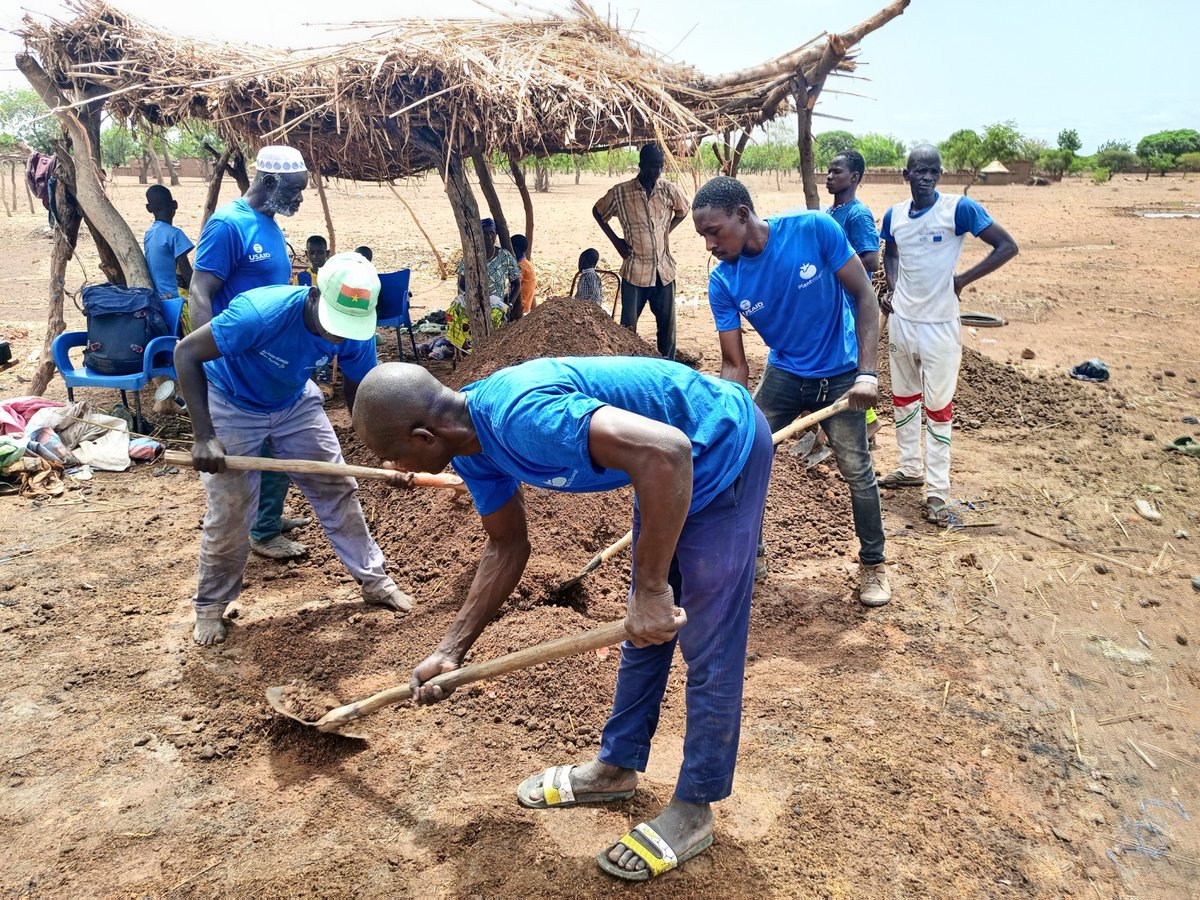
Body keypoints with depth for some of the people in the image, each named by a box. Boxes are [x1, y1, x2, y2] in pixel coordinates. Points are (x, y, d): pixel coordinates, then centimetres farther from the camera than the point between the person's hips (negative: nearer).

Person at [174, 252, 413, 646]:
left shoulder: (356, 333, -24)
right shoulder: (262, 312, -40)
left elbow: (358, 393, -7)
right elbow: (186, 353, -32)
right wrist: (204, 436, -37)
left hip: (295, 403, 4)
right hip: (231, 405, -4)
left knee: (337, 489, 6)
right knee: (229, 512, -3)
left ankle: (374, 580, 21)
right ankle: (210, 606, 20)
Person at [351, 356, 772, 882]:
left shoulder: (521, 416, -34)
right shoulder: (473, 442, -3)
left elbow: (666, 451, -42)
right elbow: (508, 547, 9)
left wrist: (651, 590, -34)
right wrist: (451, 651, 8)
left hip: (726, 447, -9)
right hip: (670, 469, 9)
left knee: (709, 650, 1)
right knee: (644, 633, 19)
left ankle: (693, 811, 19)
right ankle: (617, 768, 36)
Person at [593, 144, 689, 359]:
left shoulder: (669, 190, 0)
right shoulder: (620, 192, -7)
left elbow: (683, 211, 20)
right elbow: (597, 212, 10)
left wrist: (666, 231, 7)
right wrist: (616, 240, 2)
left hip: (664, 269, 3)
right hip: (635, 270, -3)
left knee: (667, 323, 9)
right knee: (628, 325, -1)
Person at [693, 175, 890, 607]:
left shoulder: (815, 230, -25)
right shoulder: (722, 282, -16)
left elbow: (864, 296, -17)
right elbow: (734, 367, -13)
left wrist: (867, 373, -24)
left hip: (840, 375, -3)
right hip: (783, 373, 3)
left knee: (857, 471, 2)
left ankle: (873, 563, 25)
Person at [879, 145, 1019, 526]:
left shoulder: (959, 208, -13)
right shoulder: (894, 215, 3)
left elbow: (1007, 246, -13)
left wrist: (962, 280, -16)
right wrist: (893, 289, 6)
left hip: (939, 325, -6)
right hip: (901, 320, 6)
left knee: (938, 406, 0)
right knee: (903, 398, 17)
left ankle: (937, 492, 7)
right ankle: (911, 468, 34)